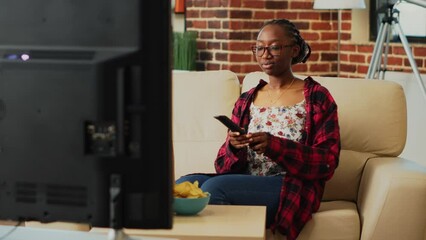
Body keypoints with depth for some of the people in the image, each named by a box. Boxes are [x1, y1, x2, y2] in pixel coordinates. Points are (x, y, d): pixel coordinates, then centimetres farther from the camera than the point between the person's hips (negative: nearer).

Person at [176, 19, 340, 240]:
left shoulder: (317, 97, 4)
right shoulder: (246, 101, 18)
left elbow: (327, 162, -5)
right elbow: (224, 164, 13)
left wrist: (275, 146, -18)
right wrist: (234, 147, -12)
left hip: (291, 187, -5)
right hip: (244, 184, 5)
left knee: (214, 187, -29)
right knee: (184, 185, -24)